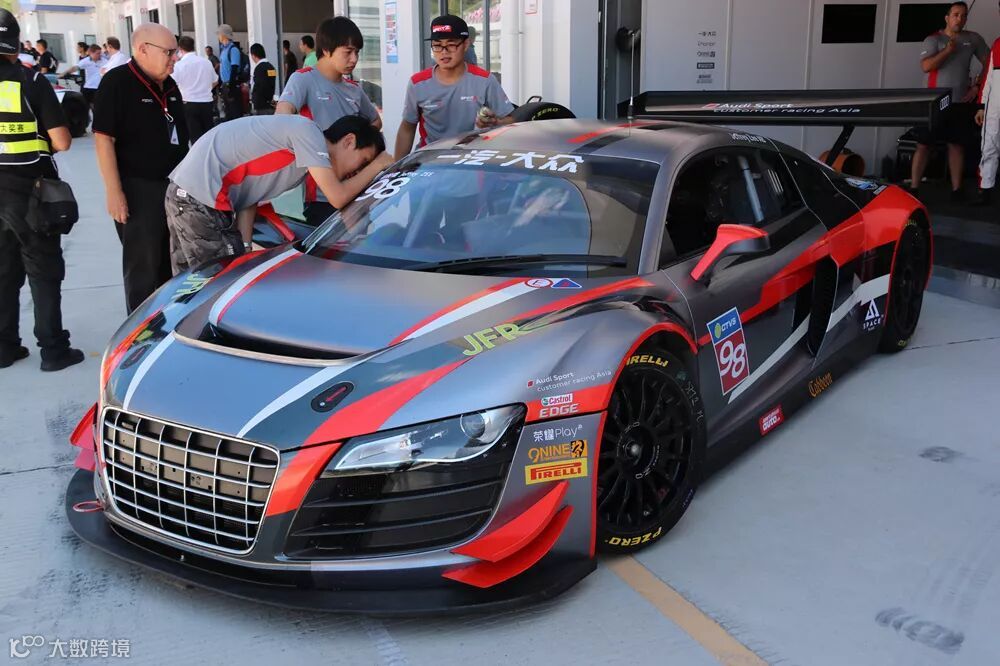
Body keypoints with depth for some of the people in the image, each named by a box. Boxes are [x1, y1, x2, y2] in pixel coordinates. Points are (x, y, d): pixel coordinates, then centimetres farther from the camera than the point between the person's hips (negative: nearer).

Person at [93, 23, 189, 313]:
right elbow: (103, 138, -16)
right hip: (138, 189, -7)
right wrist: (114, 191, -21)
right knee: (143, 266, -1)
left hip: (174, 185, 8)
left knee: (171, 262, 16)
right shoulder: (117, 82, -13)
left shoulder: (169, 85, 11)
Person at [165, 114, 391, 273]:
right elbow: (338, 197, -17)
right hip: (202, 202, -10)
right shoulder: (308, 132, -11)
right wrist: (377, 165, -1)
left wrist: (245, 249, 3)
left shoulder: (302, 152, 16)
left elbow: (248, 200, 13)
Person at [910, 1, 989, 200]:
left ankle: (956, 189, 11)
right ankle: (913, 188, 0)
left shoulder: (973, 39, 8)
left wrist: (978, 87, 3)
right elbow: (925, 67, -15)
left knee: (957, 145, 7)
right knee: (923, 145, -3)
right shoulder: (933, 39, -1)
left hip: (962, 102, 3)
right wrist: (948, 50, -17)